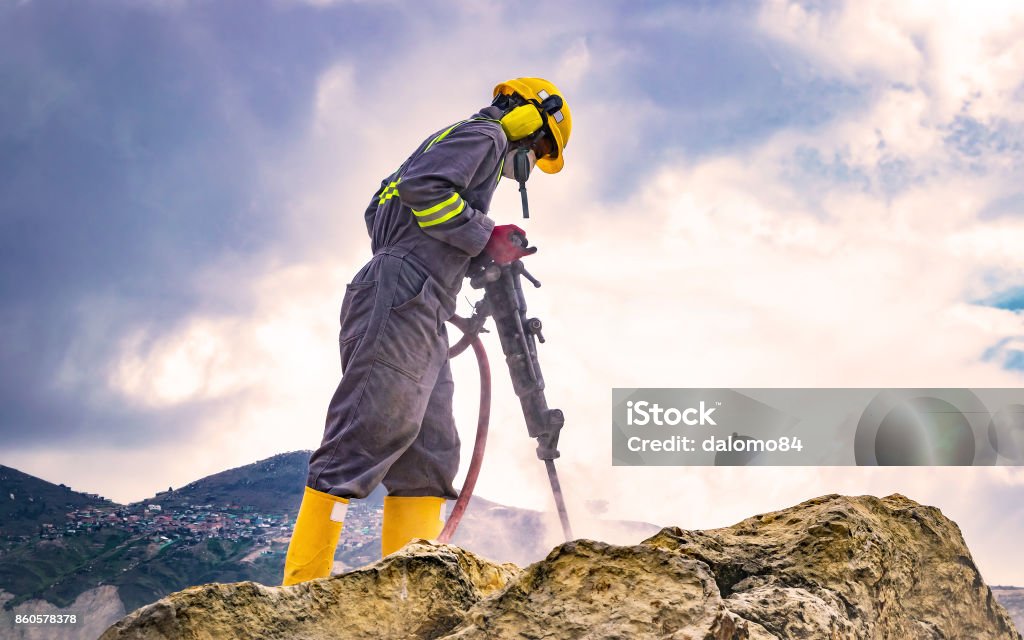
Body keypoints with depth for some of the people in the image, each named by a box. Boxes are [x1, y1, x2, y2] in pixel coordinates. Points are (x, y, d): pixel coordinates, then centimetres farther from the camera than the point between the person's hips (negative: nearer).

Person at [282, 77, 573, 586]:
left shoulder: (454, 140, 30)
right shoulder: (485, 135, 2)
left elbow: (379, 207, 30)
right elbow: (421, 186, -17)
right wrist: (485, 236, -11)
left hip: (421, 319, 11)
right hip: (402, 301, -11)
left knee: (429, 453, 6)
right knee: (365, 438, -15)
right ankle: (303, 586, -16)